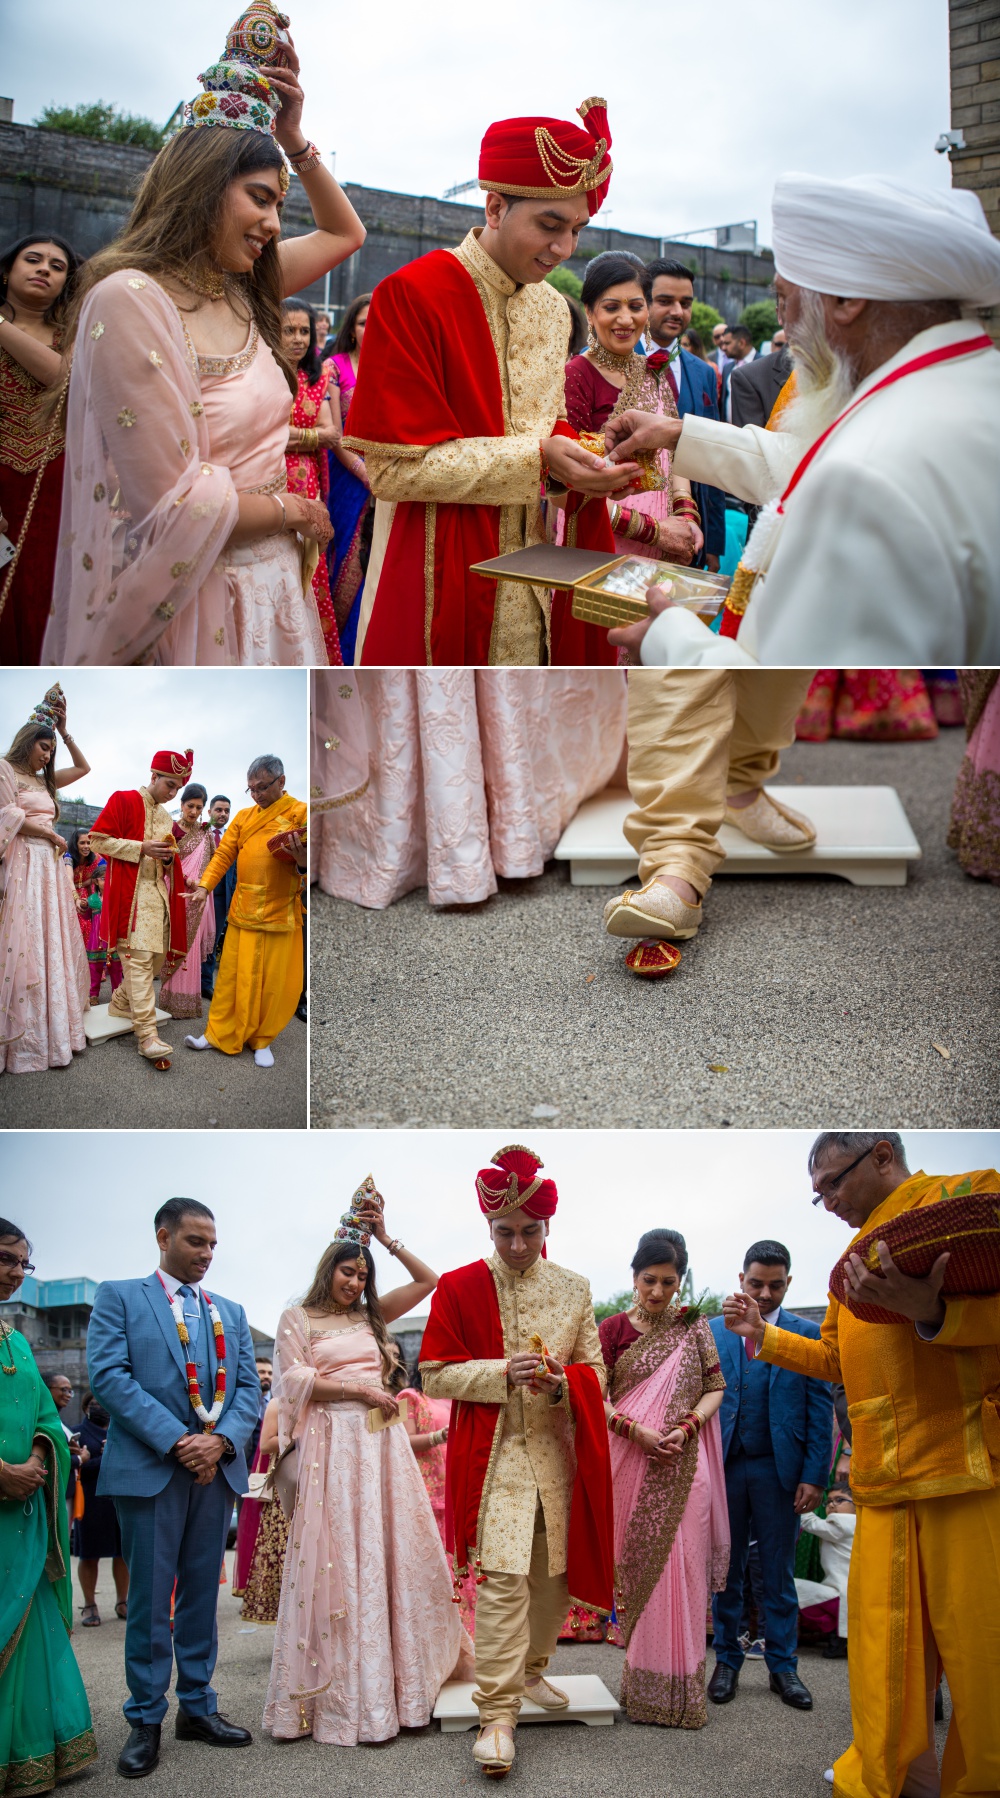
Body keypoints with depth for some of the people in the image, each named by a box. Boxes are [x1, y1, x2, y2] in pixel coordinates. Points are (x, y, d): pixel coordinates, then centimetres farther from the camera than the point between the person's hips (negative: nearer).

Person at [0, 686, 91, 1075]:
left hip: (51, 867, 8)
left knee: (53, 945, 5)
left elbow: (83, 767, 27)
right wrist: (50, 835, -3)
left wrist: (65, 734, 18)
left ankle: (53, 1031, 7)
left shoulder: (44, 780, 19)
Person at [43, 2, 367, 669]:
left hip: (271, 584, 8)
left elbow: (345, 233, 26)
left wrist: (293, 140, 10)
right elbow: (176, 506, -21)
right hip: (190, 605, -8)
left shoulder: (239, 290, 7)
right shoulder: (130, 300, -17)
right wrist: (295, 511, -5)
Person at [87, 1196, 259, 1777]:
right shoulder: (119, 1297, 3)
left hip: (215, 1466, 4)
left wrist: (221, 1440, -10)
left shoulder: (231, 1312, 17)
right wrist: (176, 1440, -15)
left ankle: (197, 1705, 19)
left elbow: (248, 1386, 10)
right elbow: (109, 1376, -9)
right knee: (150, 1596, -1)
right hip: (149, 1466, -4)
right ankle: (146, 1719, 8)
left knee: (202, 1592, 10)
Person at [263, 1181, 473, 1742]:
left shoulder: (371, 1316, 15)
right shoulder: (298, 1318, 6)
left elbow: (428, 1279, 14)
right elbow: (296, 1380, -4)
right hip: (332, 1441, -4)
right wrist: (359, 1388, -10)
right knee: (336, 1560, -4)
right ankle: (339, 1691, 2)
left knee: (395, 1551, 3)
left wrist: (386, 1237, 7)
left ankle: (399, 1674, 12)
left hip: (381, 1443, 4)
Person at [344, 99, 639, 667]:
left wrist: (586, 462, -7)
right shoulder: (411, 295, -13)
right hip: (441, 575, -6)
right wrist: (537, 459, -23)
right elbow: (395, 466, -18)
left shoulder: (552, 307, 11)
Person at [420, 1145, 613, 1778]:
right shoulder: (459, 1288, -2)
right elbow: (435, 1374, -2)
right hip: (493, 1454, -4)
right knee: (502, 1577, -12)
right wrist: (502, 1373, -17)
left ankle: (532, 1670, 35)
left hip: (559, 1451, 4)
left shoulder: (573, 1288, 7)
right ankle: (498, 1714, -8)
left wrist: (562, 1382, -14)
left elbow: (597, 1372, 9)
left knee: (554, 1573, 12)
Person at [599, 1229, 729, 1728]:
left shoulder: (693, 1326, 7)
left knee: (680, 1567, -2)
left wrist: (686, 1427, -12)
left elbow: (715, 1388, 5)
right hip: (631, 1463, 0)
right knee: (639, 1565, 2)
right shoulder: (614, 1328, 3)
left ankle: (680, 1687, 7)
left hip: (682, 1464, 1)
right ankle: (643, 1682, 12)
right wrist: (635, 1430, -15)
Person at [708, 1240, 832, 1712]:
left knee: (778, 1572, 6)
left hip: (779, 1469, -1)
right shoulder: (714, 1332, 6)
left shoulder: (809, 1335, 3)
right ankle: (727, 1660, 18)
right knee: (726, 1569, 8)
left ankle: (783, 1666, 15)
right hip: (724, 1466, 1)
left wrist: (815, 1476, -7)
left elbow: (820, 1411, 1)